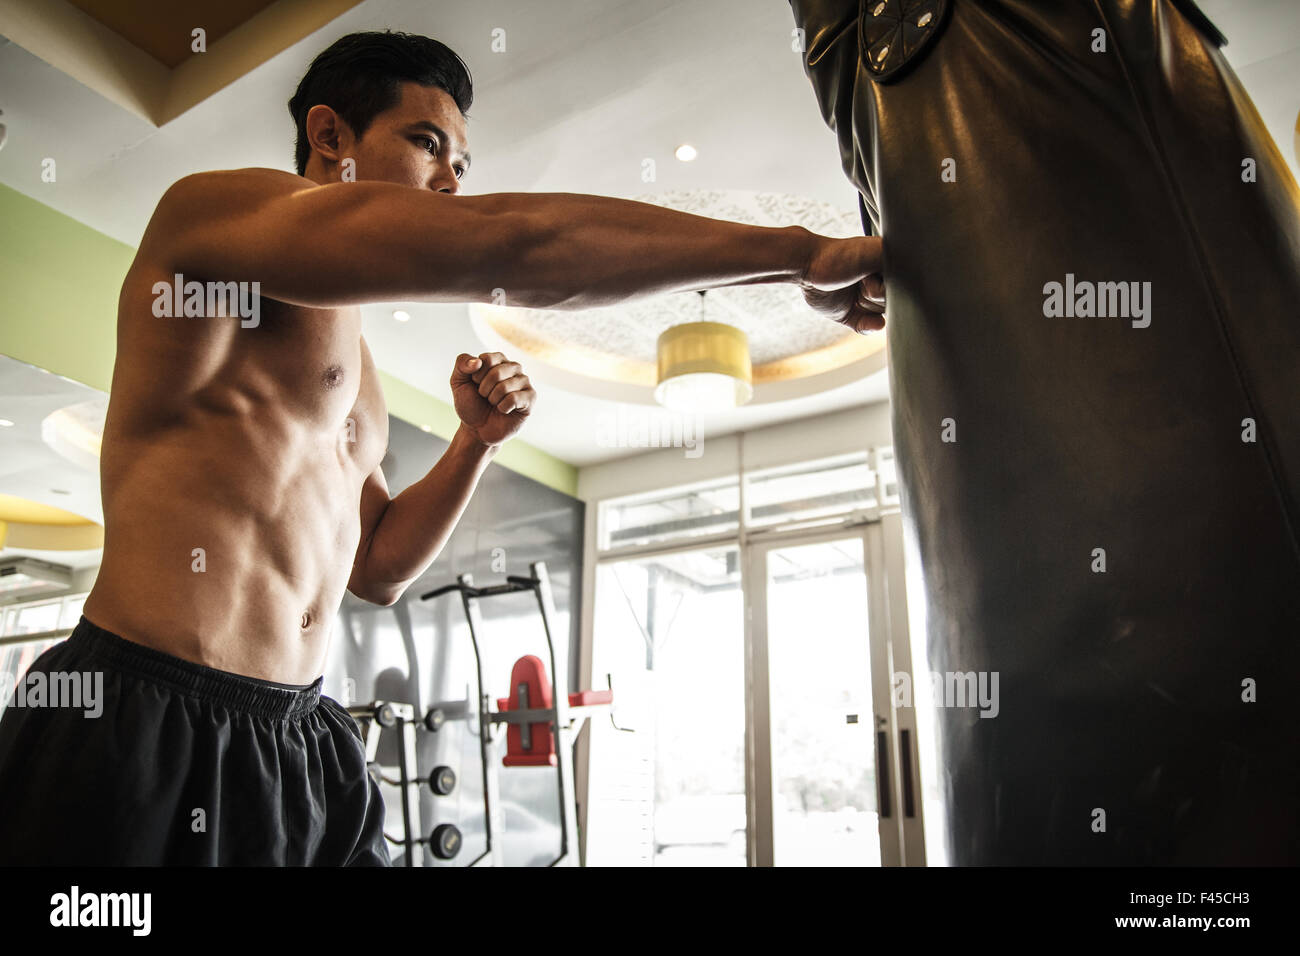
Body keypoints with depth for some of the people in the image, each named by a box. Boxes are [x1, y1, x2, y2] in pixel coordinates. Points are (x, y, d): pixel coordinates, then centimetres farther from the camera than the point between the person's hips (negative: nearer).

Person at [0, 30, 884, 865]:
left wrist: (476, 442, 3)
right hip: (148, 729, -7)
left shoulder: (349, 355, 17)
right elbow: (515, 243, -24)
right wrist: (801, 253, -21)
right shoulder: (212, 205, -8)